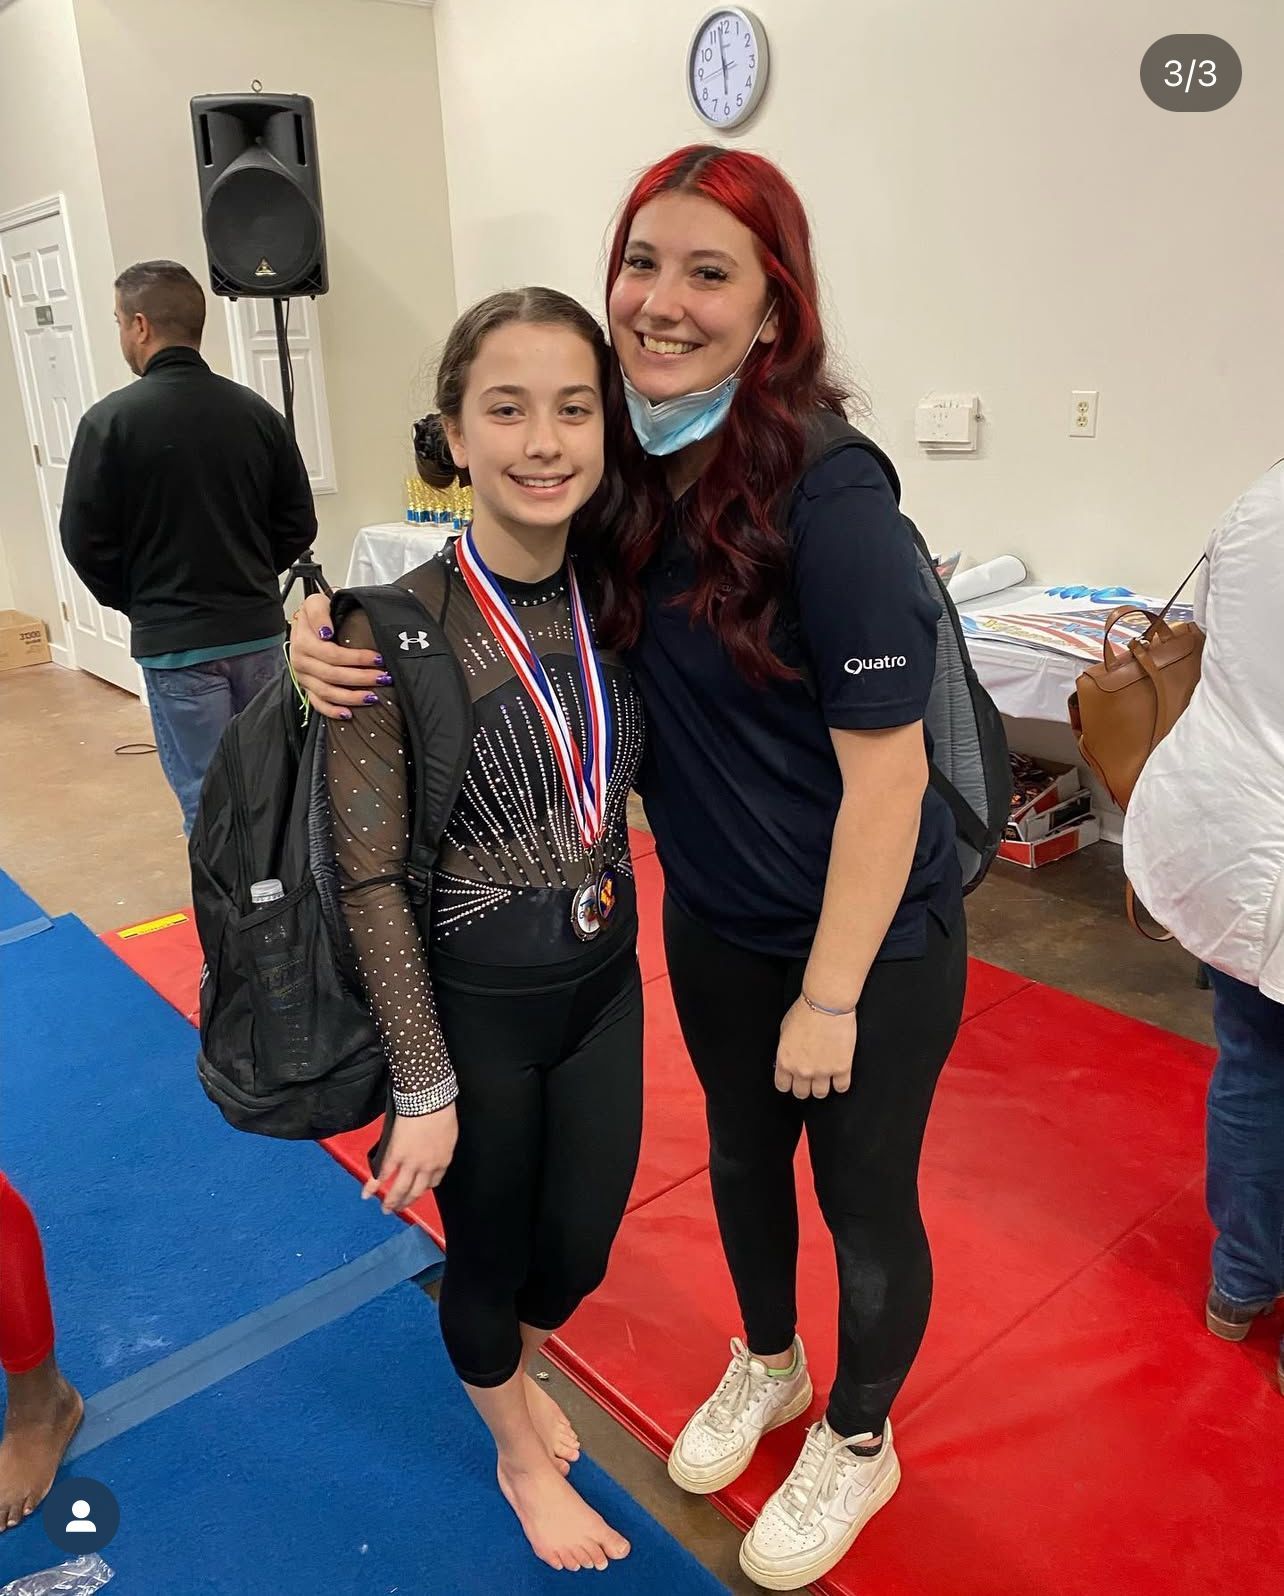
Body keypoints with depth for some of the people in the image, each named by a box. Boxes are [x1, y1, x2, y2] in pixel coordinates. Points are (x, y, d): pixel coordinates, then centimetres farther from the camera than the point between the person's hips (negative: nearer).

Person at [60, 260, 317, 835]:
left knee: (207, 796, 4)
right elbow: (299, 525, 5)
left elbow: (84, 541, -7)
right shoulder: (256, 412, 0)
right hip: (259, 630, 4)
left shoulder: (111, 420, -11)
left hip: (175, 641, -4)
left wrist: (135, 600, 10)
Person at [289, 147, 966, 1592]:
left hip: (871, 940, -6)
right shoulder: (623, 471, -5)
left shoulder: (827, 498, -24)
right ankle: (768, 1365, 56)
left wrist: (830, 994, -16)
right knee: (740, 1154, 25)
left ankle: (856, 1441, 45)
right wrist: (324, 621, -15)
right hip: (712, 922, 6)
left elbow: (884, 770, -21)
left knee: (864, 1199, 15)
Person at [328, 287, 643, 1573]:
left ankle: (514, 1364, 57)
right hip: (470, 999, -5)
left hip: (604, 981, 5)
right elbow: (370, 877, -17)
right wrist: (423, 1085, -14)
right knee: (491, 1249, 19)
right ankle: (520, 1455, 50)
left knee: (582, 1247, 22)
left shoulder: (609, 595, -4)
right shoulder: (397, 627, -21)